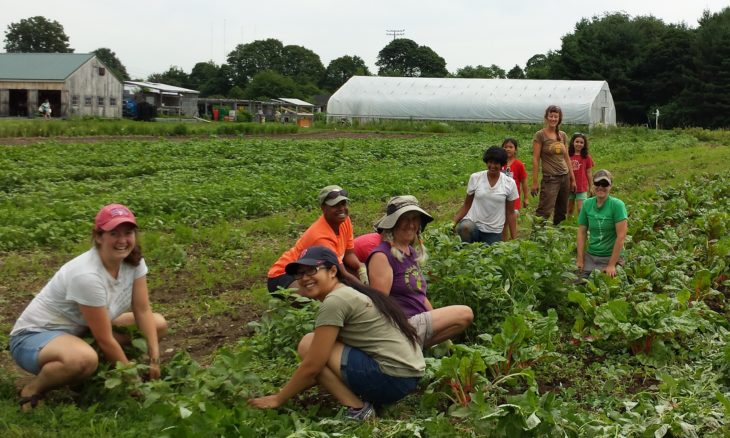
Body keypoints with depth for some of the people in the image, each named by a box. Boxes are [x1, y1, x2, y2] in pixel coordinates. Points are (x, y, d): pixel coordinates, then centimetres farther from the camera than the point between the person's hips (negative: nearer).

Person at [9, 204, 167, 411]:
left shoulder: (133, 260, -11)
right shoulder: (87, 275, -31)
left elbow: (143, 311, -7)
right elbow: (105, 340, -26)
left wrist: (154, 360, -17)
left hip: (81, 331, 8)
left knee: (159, 324, 0)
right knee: (85, 359, -42)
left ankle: (97, 371, 7)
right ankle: (33, 389, -11)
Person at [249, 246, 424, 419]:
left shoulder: (334, 301, -12)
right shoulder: (350, 293, 17)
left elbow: (312, 366, -10)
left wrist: (277, 399, 2)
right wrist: (288, 390, 21)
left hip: (393, 378, -10)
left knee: (307, 345, -5)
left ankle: (357, 409, -5)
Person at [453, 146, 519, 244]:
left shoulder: (510, 184, -1)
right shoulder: (475, 178, -1)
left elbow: (510, 213, 5)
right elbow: (466, 206, 5)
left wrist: (514, 239, 2)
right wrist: (452, 223, -9)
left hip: (494, 232, 1)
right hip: (473, 223, -1)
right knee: (465, 227, -34)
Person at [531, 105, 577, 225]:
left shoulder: (563, 135, 11)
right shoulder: (540, 135, -6)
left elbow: (567, 158, 17)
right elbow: (535, 159, -8)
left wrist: (573, 179, 15)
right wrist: (535, 182, -12)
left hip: (565, 177, 6)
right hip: (550, 178, -6)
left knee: (561, 213, 10)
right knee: (544, 212, -13)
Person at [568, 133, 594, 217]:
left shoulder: (586, 157, -3)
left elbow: (588, 173, 3)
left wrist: (590, 187, 6)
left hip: (582, 188, -2)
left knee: (581, 209, -9)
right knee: (570, 210, 15)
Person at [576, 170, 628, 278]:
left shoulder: (617, 205, -12)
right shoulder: (587, 204, 2)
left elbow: (621, 236, -15)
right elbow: (582, 232, 6)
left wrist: (611, 265, -16)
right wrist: (580, 260, -1)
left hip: (611, 257, -4)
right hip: (590, 256, 4)